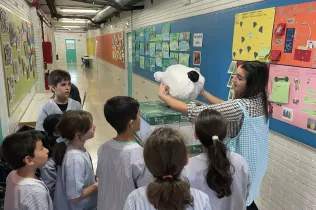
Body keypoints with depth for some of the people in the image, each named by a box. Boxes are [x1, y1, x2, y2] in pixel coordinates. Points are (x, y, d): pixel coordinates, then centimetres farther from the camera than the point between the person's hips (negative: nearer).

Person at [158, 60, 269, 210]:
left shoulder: (240, 106, -31)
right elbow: (226, 107, 9)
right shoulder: (259, 100, -4)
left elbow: (192, 111, -30)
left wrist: (163, 96, -19)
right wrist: (203, 92, 8)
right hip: (254, 162, 8)